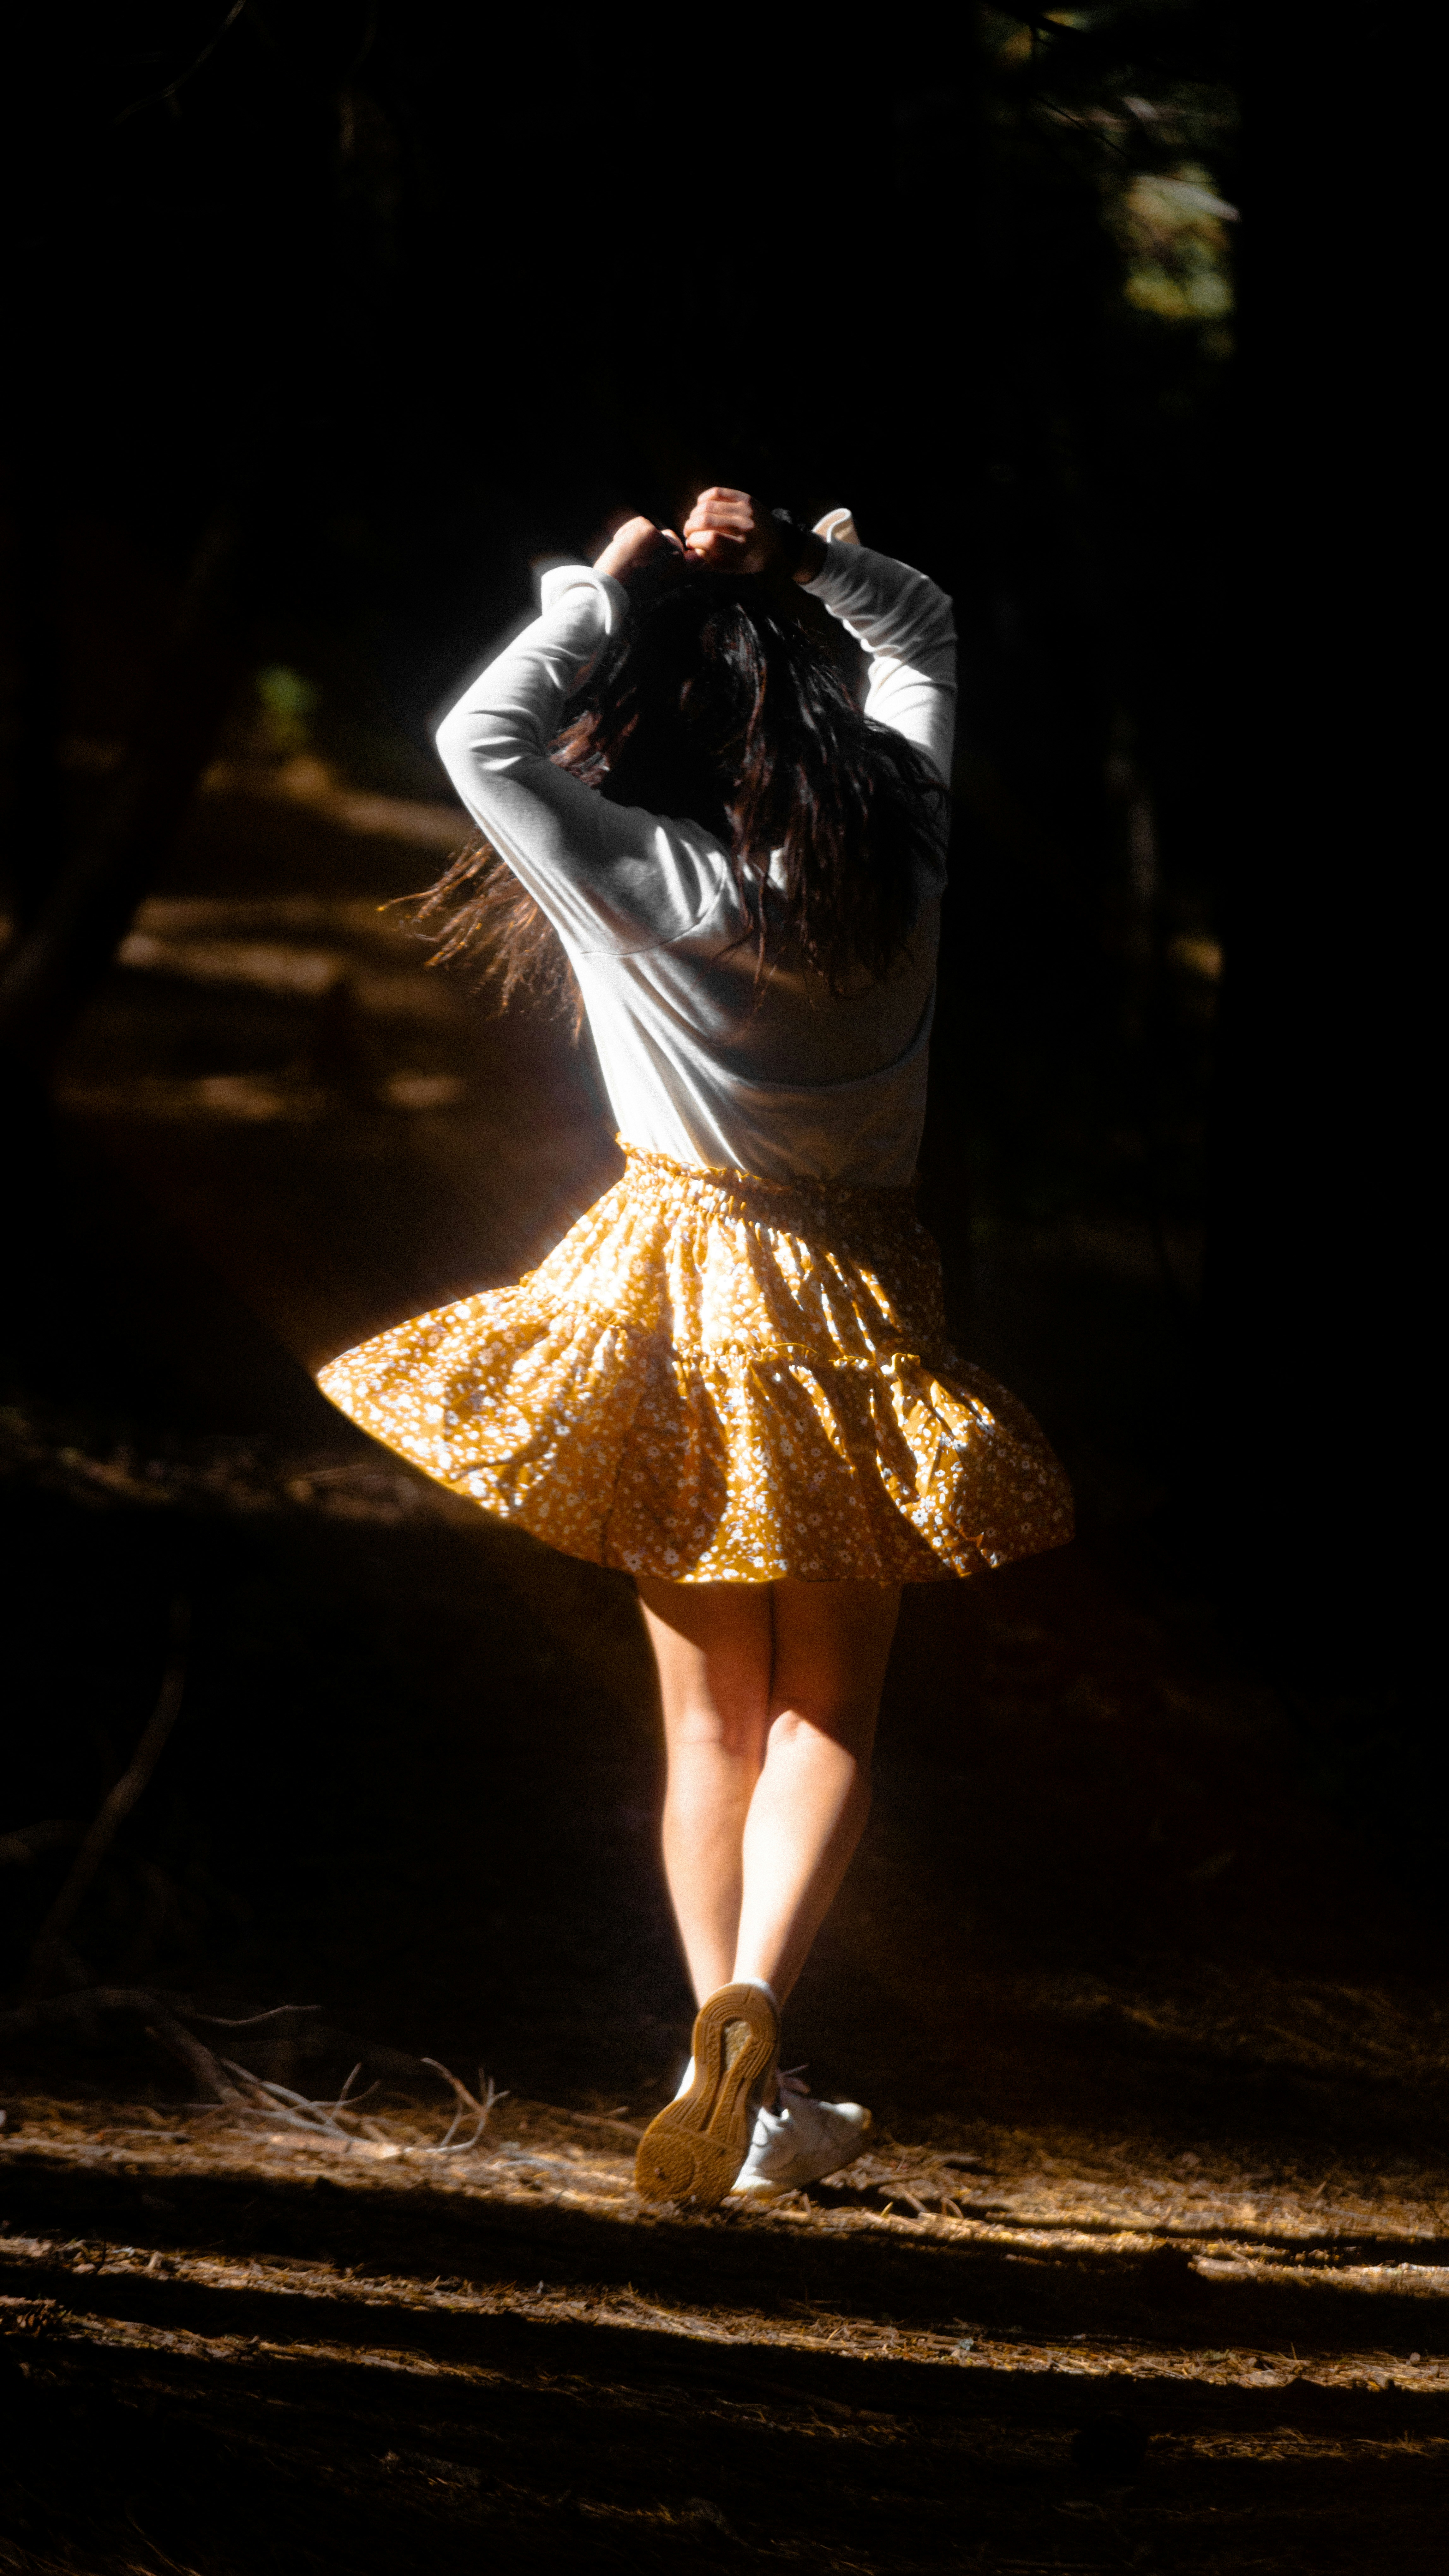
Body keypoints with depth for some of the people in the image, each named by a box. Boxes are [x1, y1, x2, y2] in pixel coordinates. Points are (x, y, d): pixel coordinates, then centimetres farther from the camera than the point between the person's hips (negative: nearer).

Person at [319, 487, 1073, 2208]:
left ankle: (754, 2101, 9)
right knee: (831, 1710, 6)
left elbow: (481, 738, -13)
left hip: (687, 1307, -2)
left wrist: (606, 591, -9)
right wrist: (799, 559, 0)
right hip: (861, 1309, 2)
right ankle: (754, 2000, -19)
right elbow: (924, 634, 10)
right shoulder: (900, 844, -6)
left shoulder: (654, 883, -17)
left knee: (714, 1713, 10)